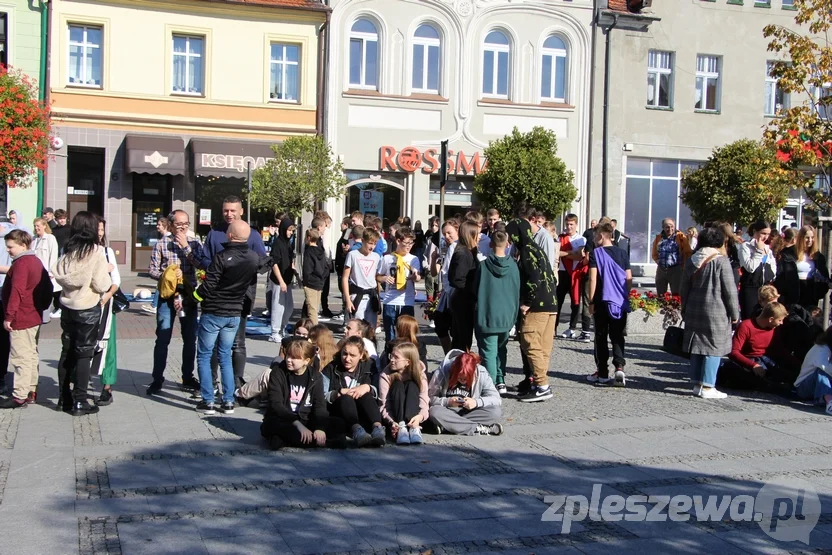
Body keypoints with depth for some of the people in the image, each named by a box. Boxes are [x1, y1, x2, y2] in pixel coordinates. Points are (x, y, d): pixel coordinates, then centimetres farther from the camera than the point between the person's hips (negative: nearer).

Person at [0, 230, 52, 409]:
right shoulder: (36, 261, 13)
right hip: (35, 317, 10)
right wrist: (43, 306, 18)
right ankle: (31, 391, 23)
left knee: (21, 357, -6)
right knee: (31, 355, 15)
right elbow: (47, 287, 18)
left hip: (21, 320, -10)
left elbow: (16, 292, -23)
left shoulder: (21, 263, -16)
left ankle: (20, 396, -4)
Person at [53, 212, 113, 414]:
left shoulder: (68, 250, 1)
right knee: (84, 354, 1)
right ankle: (79, 402, 4)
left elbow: (57, 274, -2)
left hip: (67, 306, 5)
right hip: (88, 308, -5)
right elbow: (101, 283, -15)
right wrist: (107, 290, 4)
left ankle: (65, 398, 21)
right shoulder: (95, 251, -13)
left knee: (67, 352, 13)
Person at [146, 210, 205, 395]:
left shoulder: (194, 243, 4)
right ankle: (157, 379, 8)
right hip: (167, 295, -2)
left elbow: (201, 265, -11)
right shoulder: (161, 244, -1)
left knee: (190, 339, 9)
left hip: (189, 296, 2)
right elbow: (152, 270, -1)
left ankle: (188, 378, 21)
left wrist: (186, 246, -13)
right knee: (162, 339, -1)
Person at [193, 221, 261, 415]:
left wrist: (195, 295, 2)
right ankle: (228, 401, 12)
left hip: (213, 313, -5)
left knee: (204, 356, 7)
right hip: (234, 314, 5)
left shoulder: (222, 257, -20)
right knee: (225, 356, 16)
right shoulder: (255, 258, -3)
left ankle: (208, 402, 4)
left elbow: (208, 287, -18)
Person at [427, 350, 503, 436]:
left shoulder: (481, 374, -11)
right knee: (434, 412, -36)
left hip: (471, 412, 2)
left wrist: (477, 402, -26)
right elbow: (430, 398, -9)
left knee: (496, 411, -27)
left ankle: (446, 426, -28)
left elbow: (497, 399, -9)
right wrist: (448, 402, -27)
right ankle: (479, 429, -31)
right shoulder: (441, 373, -14)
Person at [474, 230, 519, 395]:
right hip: (507, 316, 4)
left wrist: (478, 312, 14)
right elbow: (517, 291, 8)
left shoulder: (484, 265, -10)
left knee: (489, 352, 0)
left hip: (488, 316, -3)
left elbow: (476, 290, -1)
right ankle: (501, 382, 19)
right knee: (501, 349, 20)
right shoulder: (513, 265, -2)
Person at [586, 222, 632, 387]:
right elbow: (629, 278, 8)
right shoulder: (622, 253, 5)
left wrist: (591, 301, -5)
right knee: (617, 337, 7)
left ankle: (602, 373, 11)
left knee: (601, 337, 8)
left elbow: (593, 279, -10)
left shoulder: (596, 253, -6)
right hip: (621, 302, 3)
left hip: (602, 301, -3)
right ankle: (619, 367, -12)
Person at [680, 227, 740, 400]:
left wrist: (685, 310, 23)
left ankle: (697, 384, 16)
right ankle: (707, 387, -2)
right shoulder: (721, 260, -10)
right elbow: (730, 290, -9)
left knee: (696, 347, 11)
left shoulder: (691, 260, 8)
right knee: (714, 348, -1)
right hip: (716, 311, -6)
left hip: (694, 311, 6)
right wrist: (734, 313, 0)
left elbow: (684, 289, 14)